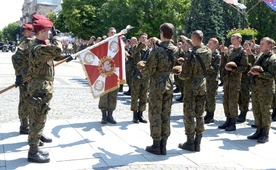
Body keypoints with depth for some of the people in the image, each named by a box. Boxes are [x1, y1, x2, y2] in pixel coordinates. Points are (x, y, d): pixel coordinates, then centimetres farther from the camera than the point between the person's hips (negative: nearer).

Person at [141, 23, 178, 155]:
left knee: (155, 115, 3)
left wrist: (142, 71, 6)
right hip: (169, 84, 6)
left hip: (156, 85, -6)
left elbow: (149, 70, -14)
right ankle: (163, 146, 17)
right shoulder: (175, 50, 0)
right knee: (166, 115, 10)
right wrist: (158, 42, 31)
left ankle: (156, 146, 9)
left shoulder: (156, 51, -18)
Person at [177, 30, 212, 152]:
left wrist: (179, 74, 2)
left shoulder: (191, 55, -19)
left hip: (191, 86, -6)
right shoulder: (208, 52, -2)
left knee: (189, 114, 3)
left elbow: (186, 75, -18)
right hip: (202, 85, 6)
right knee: (200, 114, 11)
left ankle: (190, 142, 8)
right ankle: (198, 142, 16)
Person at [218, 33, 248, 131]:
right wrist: (222, 53, 5)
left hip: (235, 79, -7)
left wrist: (233, 69, -23)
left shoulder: (242, 52, -7)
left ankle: (233, 123, 6)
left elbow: (244, 67, -10)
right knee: (225, 101, 10)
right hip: (226, 78, 7)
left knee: (233, 102, -3)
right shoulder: (230, 50, 14)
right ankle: (228, 120, 21)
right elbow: (224, 62, 17)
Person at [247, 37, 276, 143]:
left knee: (265, 112, 0)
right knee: (256, 111, 12)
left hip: (266, 89, -7)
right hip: (256, 87, 8)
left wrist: (259, 74, -24)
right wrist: (252, 72, 5)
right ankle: (259, 131, 23)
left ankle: (265, 134, 10)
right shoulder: (261, 56, 14)